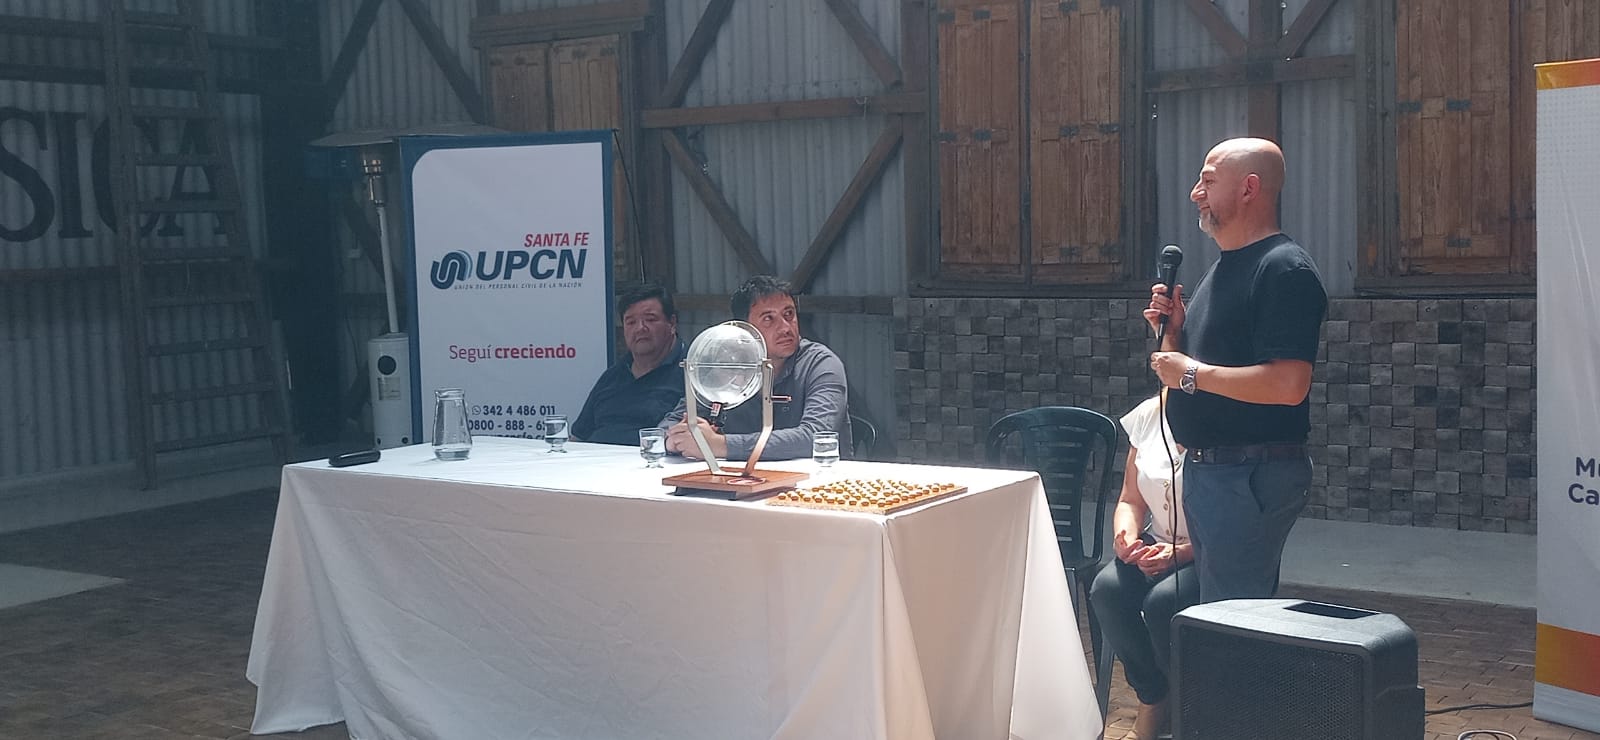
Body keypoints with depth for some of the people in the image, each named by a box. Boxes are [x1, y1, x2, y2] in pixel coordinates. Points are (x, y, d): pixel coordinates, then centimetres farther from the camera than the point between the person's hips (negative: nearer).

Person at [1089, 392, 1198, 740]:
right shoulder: (1149, 415, 3)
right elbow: (1131, 501, 10)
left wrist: (1181, 554, -28)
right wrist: (1125, 536, -11)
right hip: (1158, 544, 5)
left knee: (1162, 600, -32)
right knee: (1107, 588, -24)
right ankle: (1152, 701, -3)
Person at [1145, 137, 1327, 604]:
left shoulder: (1285, 270, -15)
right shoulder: (1223, 268, 17)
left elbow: (1289, 385, -26)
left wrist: (1193, 374, -18)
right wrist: (1174, 329, 3)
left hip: (1251, 476, -10)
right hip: (1205, 470, 10)